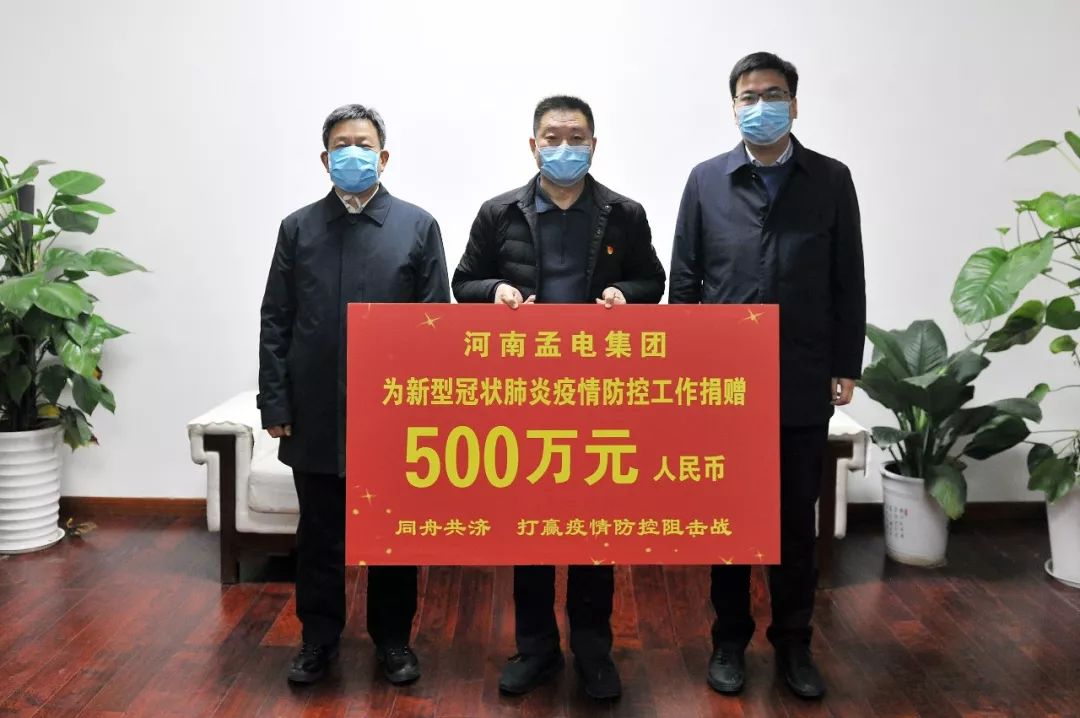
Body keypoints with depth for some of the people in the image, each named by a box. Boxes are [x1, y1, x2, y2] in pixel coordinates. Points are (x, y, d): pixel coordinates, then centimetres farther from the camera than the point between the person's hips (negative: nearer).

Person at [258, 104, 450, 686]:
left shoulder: (418, 227, 2)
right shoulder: (298, 228, 7)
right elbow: (275, 323, 5)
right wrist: (275, 405, -2)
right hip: (316, 415, 1)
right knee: (319, 535, 12)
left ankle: (393, 640, 28)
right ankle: (319, 639, 28)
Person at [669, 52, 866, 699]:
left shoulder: (831, 180, 3)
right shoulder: (706, 180, 2)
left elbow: (848, 283, 3)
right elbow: (685, 282, 3)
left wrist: (846, 367, 0)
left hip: (803, 386, 0)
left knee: (797, 520, 10)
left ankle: (794, 643, 26)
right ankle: (730, 639, 26)